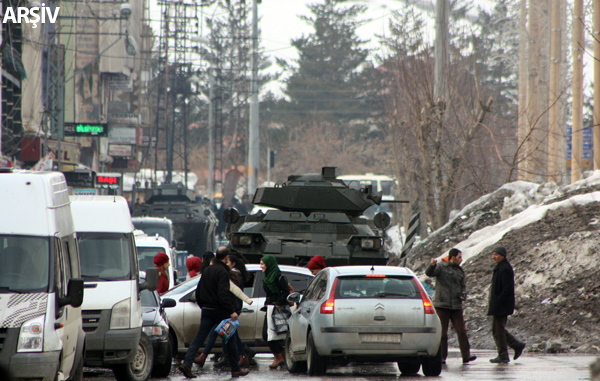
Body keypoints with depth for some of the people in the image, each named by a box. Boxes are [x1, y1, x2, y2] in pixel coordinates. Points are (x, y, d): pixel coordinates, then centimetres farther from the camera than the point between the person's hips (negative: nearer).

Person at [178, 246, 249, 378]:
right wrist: (231, 311, -20)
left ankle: (187, 363, -14)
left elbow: (198, 293, 18)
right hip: (220, 311, -7)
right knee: (229, 339, 5)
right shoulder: (222, 272, -14)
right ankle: (235, 369, 11)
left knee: (199, 338, 2)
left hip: (207, 310, 7)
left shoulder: (207, 270, 13)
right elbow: (223, 294, -22)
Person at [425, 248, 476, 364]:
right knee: (442, 332, 0)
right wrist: (432, 265, -39)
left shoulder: (460, 271, 16)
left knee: (461, 331, -4)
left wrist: (463, 294, 3)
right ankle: (442, 357, 6)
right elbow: (429, 273, -17)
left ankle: (466, 355, -6)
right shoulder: (442, 267, -2)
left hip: (456, 306, 5)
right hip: (442, 304, -5)